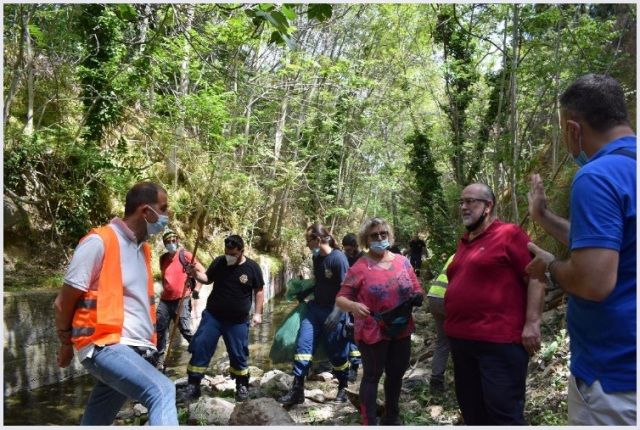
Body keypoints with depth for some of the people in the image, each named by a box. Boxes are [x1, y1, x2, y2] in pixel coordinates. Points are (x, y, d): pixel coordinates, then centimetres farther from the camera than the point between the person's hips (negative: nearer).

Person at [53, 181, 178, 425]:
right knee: (162, 392, -28)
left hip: (135, 350, 8)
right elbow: (63, 302, -3)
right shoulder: (99, 241, -9)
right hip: (106, 346, -8)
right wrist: (67, 344, 10)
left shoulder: (143, 248, 16)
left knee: (95, 423, 14)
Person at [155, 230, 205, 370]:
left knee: (185, 330, -7)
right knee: (159, 330, 6)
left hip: (182, 299, -6)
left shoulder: (185, 255, -5)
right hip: (165, 300, 6)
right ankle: (160, 360, 18)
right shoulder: (163, 258, 12)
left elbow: (203, 272, -6)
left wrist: (197, 289, -14)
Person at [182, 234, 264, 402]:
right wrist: (195, 274, -14)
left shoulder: (252, 267, -9)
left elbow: (259, 291, 0)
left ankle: (242, 386, 28)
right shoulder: (219, 262, -5)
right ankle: (193, 385, 8)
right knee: (200, 348, -3)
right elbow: (207, 278, 7)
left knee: (238, 354, 8)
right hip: (212, 315, 1)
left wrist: (257, 313, -4)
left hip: (238, 320, -1)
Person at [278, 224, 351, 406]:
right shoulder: (316, 258, 5)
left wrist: (336, 314, -26)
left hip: (333, 312, -7)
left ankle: (343, 387, 28)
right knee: (303, 343, -3)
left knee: (337, 352, 6)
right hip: (315, 307, 7)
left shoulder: (338, 258, -19)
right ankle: (297, 389, 2)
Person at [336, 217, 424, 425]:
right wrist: (353, 305, -32)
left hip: (402, 331, 5)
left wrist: (417, 296, -13)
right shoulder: (359, 268, -11)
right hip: (373, 333, -5)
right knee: (372, 376, 6)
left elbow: (416, 289, 11)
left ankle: (392, 417, 39)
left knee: (396, 374, 19)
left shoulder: (402, 261, 2)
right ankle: (369, 423, 18)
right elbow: (340, 298, -11)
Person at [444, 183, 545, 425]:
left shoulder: (509, 234, -7)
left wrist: (532, 323, -19)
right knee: (471, 409, 18)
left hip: (498, 341, -8)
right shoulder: (464, 242, 16)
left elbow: (535, 277, -13)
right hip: (460, 339, 8)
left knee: (504, 413, -2)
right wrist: (452, 327, 21)